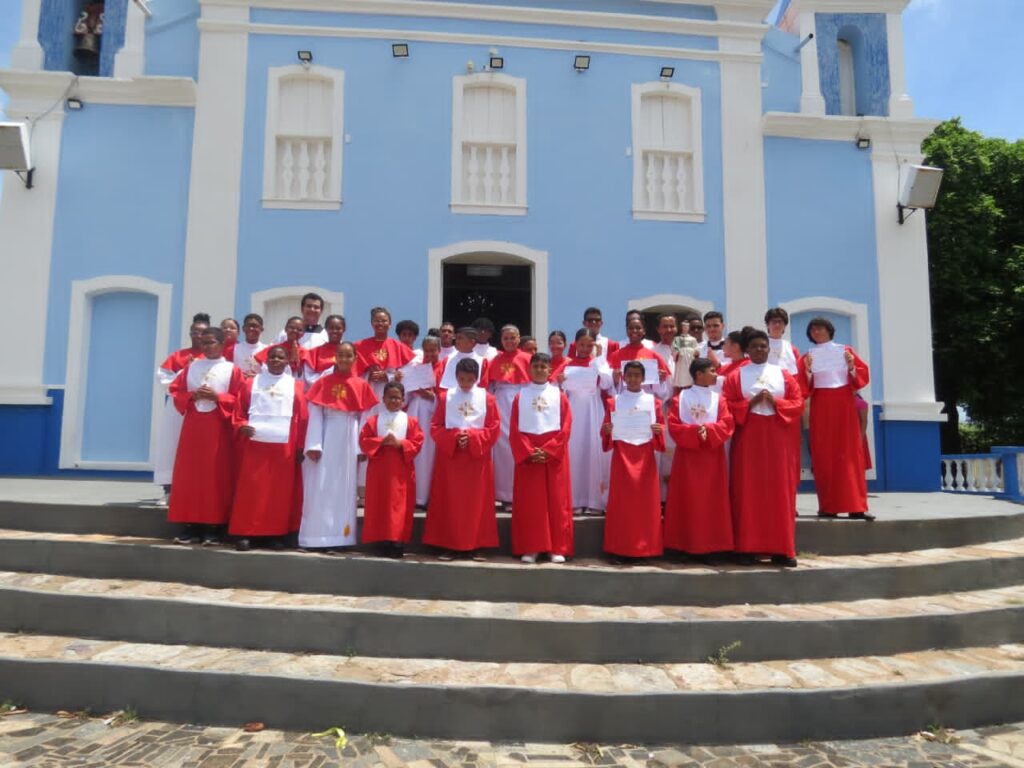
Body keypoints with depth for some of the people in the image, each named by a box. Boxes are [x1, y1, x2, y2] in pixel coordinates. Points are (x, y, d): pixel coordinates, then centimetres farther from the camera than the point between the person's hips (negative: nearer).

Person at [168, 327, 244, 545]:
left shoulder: (232, 370, 2)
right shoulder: (191, 367, 12)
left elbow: (239, 400, -4)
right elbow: (176, 391, 10)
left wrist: (217, 397, -16)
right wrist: (191, 396, -8)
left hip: (218, 428, -3)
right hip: (193, 426, 4)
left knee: (216, 476, -3)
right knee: (189, 474, 2)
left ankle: (213, 527, 2)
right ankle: (190, 526, 9)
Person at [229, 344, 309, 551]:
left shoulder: (296, 386, 7)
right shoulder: (251, 383, 11)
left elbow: (302, 419, 4)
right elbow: (239, 411, 9)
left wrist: (300, 447, -1)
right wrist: (241, 426, -12)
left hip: (284, 447, 0)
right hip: (254, 445, 0)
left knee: (281, 491, 2)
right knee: (250, 489, -1)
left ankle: (277, 533, 9)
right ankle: (244, 533, 3)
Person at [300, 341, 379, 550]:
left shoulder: (362, 386, 4)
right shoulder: (323, 382, 1)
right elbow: (315, 415, -3)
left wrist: (362, 448, -2)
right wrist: (313, 445, -11)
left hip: (349, 442, 1)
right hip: (326, 440, -1)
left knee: (344, 489, 6)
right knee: (321, 489, 2)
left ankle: (341, 536, 13)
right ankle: (317, 537, 9)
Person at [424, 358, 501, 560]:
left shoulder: (487, 398, 1)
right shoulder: (445, 397, 3)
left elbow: (493, 430, -2)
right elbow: (435, 428, 1)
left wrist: (472, 437, -16)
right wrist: (454, 437, -15)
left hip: (477, 457, 0)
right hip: (449, 456, 1)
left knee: (477, 502, 3)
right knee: (449, 503, 3)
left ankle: (477, 545, 11)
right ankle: (448, 545, 11)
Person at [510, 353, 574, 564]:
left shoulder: (559, 395, 4)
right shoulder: (520, 396, 6)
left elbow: (566, 427, -3)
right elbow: (514, 430, 0)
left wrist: (548, 451, -13)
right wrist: (529, 452, -12)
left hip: (554, 455, -1)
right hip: (526, 455, 1)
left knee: (556, 501, 1)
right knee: (528, 502, 3)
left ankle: (558, 548, 8)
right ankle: (529, 548, 9)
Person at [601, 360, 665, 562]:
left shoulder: (653, 401, 7)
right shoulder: (614, 402, 6)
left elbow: (660, 429, 8)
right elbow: (606, 431, 6)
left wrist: (658, 430, -14)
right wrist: (607, 431, -16)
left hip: (645, 455, 1)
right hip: (622, 454, -1)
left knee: (646, 500, 0)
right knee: (621, 500, -1)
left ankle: (645, 548, 8)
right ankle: (619, 549, 4)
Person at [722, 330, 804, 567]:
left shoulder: (783, 375, 10)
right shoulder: (735, 376, 4)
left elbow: (798, 404, 3)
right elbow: (727, 406, -3)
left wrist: (775, 402, -12)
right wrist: (751, 403, -14)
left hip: (776, 438, 2)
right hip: (747, 437, -1)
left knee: (779, 492, 1)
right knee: (748, 492, -2)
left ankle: (782, 549, 7)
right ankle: (748, 548, 3)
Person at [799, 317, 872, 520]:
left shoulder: (845, 351, 7)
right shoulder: (808, 357, 4)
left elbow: (861, 376, 4)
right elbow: (805, 388, -3)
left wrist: (852, 368, -14)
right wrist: (808, 370, -19)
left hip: (844, 405, 1)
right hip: (820, 408, -1)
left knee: (850, 454, -2)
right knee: (824, 456, -2)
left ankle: (856, 506, -1)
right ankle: (828, 506, 2)